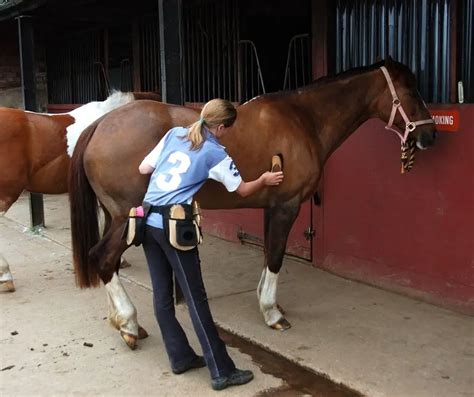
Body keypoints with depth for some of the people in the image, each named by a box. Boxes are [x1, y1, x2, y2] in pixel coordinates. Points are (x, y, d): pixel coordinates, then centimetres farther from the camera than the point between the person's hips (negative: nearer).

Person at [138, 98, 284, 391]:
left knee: (162, 295, 13)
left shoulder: (173, 134, 11)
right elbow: (243, 190, 8)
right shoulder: (215, 153, -3)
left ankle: (181, 357, 25)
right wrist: (265, 180, 26)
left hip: (147, 222, 7)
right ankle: (222, 372, 4)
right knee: (196, 299, -2)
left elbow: (143, 168, 13)